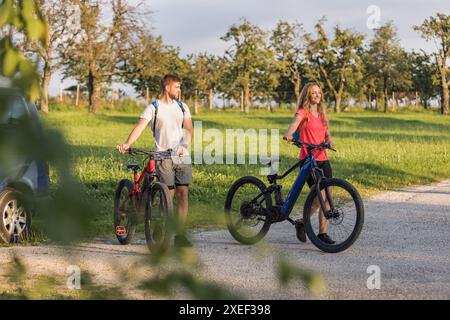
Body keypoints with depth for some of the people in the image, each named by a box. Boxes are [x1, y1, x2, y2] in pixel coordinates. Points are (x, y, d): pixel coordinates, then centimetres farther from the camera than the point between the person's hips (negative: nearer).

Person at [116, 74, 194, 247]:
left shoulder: (182, 107, 12)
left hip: (182, 157, 4)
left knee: (182, 193, -1)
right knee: (168, 195, -5)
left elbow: (189, 129, 3)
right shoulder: (154, 108, -2)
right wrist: (127, 144, -32)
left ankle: (180, 234, 5)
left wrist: (184, 146, -17)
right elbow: (140, 126, -15)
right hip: (163, 157, -4)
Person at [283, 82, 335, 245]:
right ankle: (302, 223, 9)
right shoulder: (303, 112, -3)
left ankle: (323, 233, 9)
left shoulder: (322, 115, 16)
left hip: (323, 159, 6)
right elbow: (295, 122, -23)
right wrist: (288, 135, -45)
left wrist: (329, 140, -3)